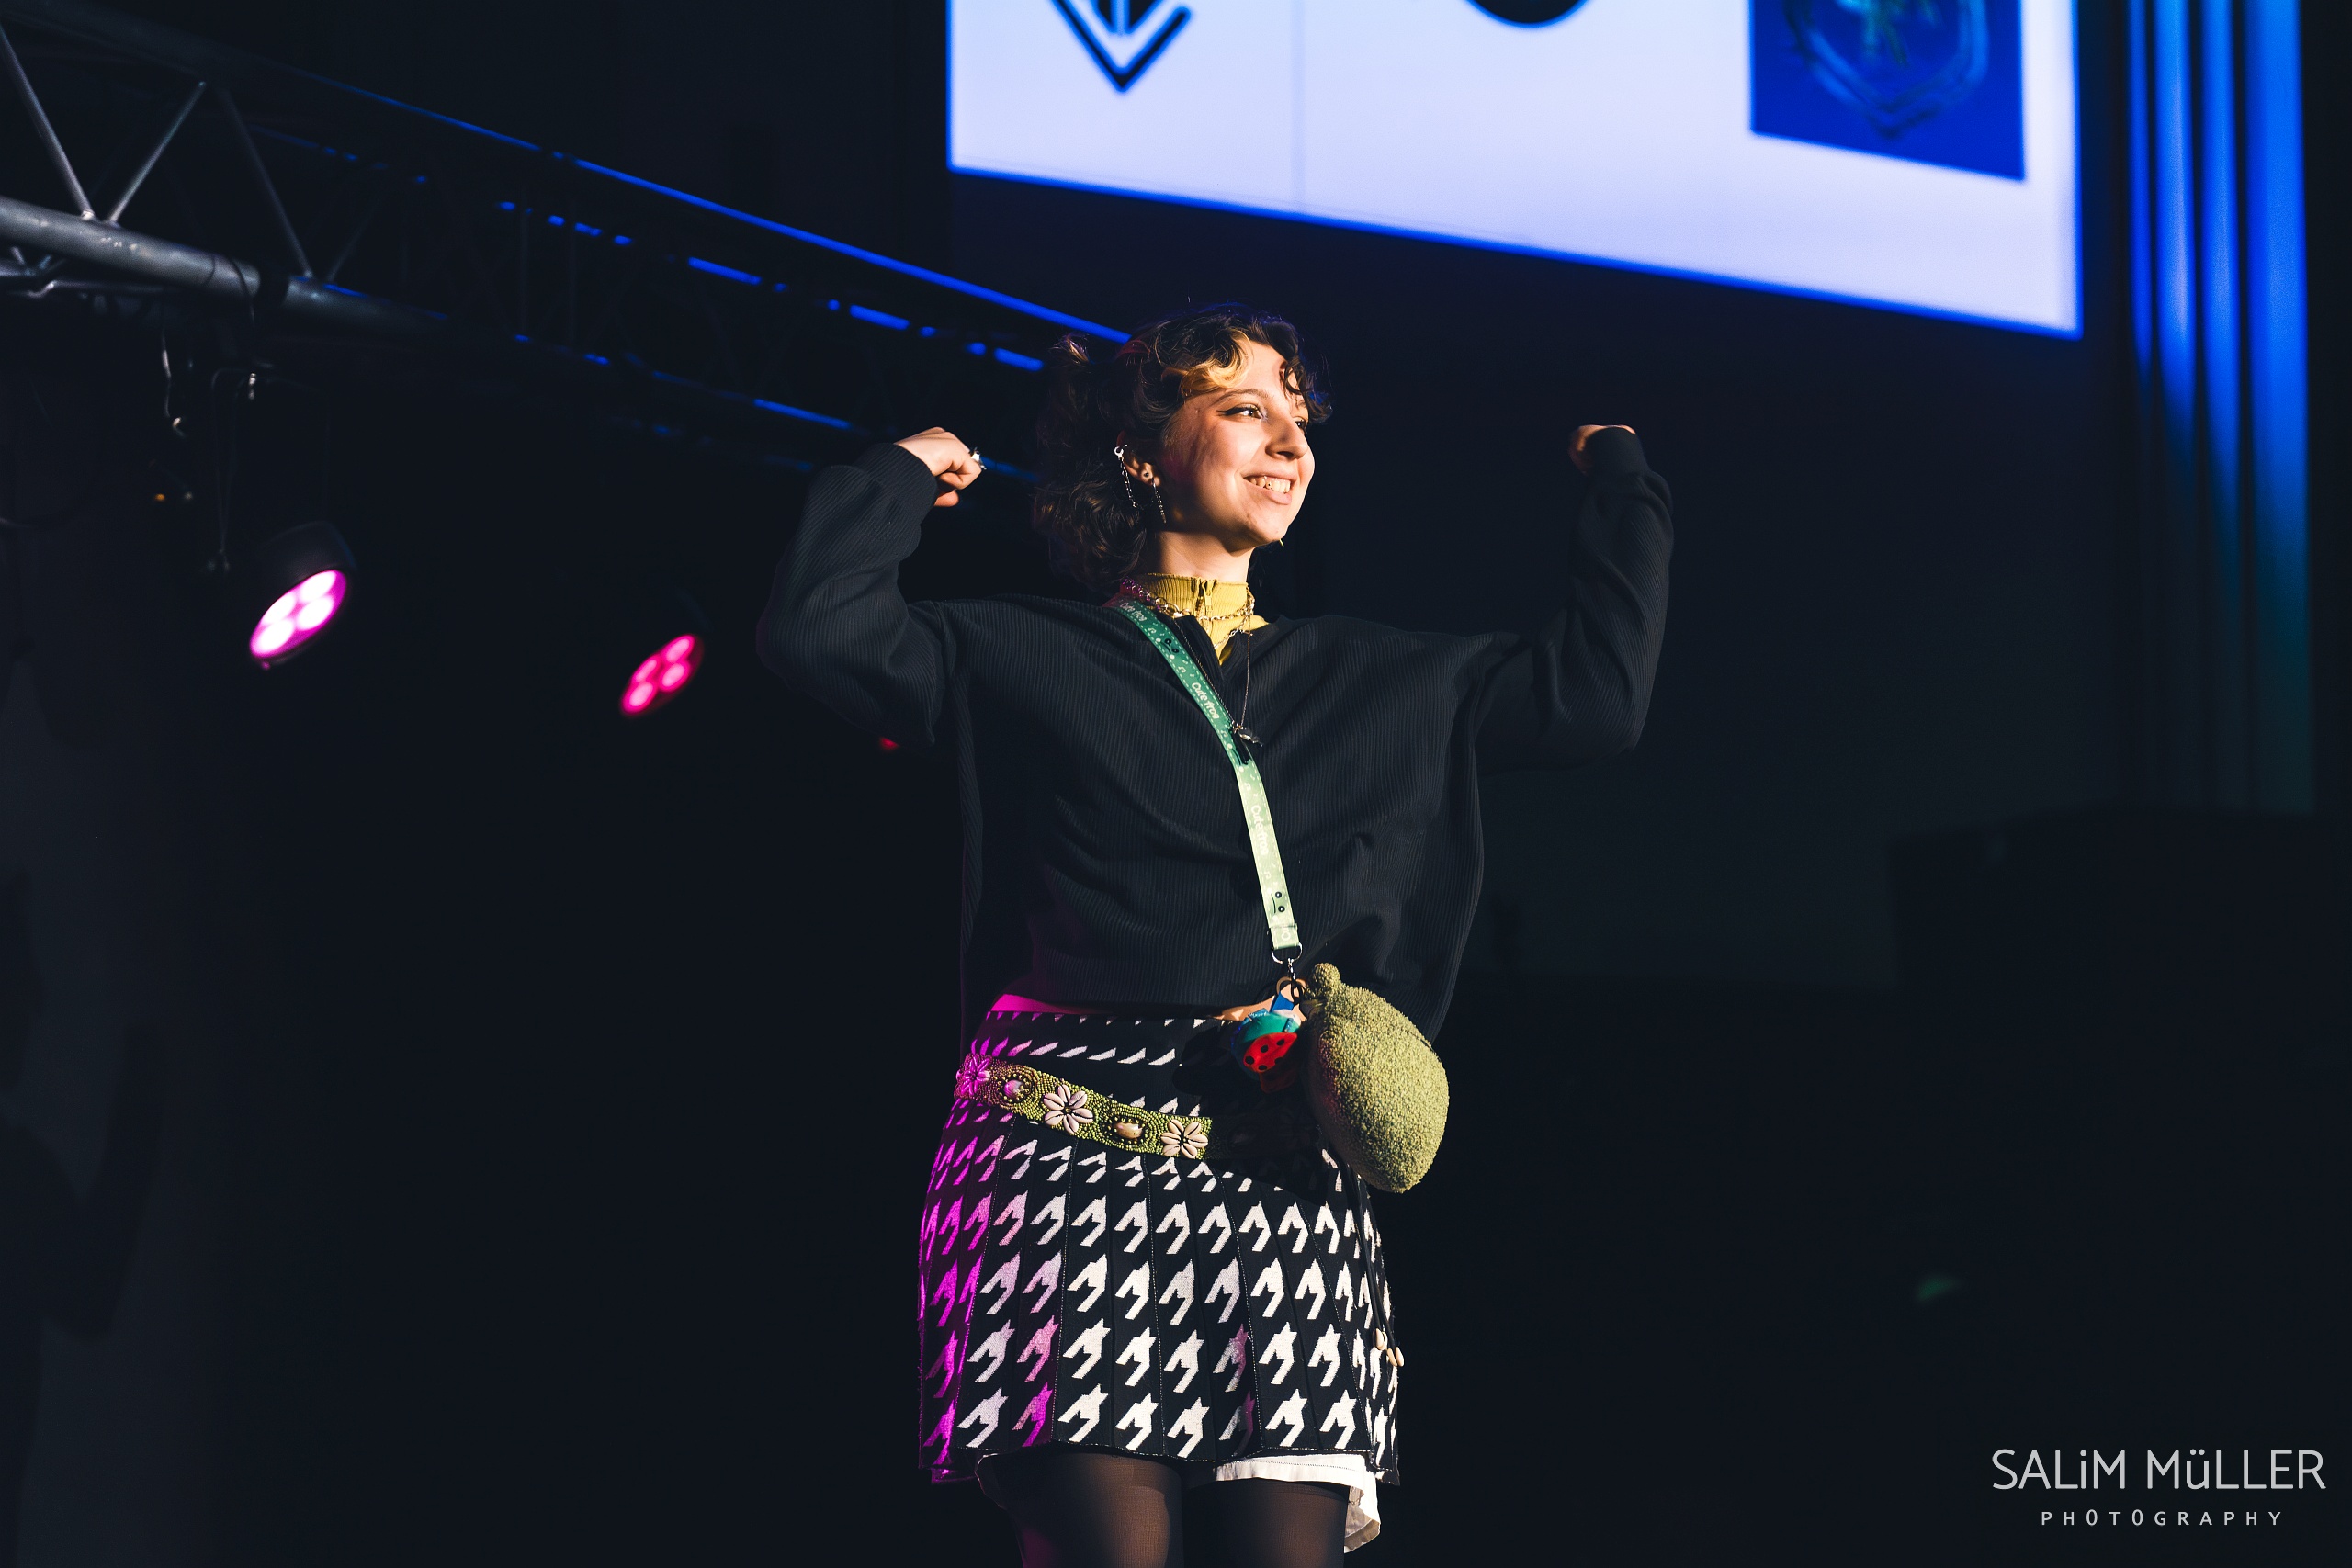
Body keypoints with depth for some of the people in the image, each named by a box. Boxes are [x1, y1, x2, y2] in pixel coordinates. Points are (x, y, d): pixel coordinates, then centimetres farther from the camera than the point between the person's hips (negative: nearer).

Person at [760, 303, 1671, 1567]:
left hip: (1281, 1177, 3)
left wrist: (1618, 478, 33)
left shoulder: (1385, 684, 24)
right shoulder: (1028, 659, 11)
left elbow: (1600, 690, 25)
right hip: (1070, 1155, -3)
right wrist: (903, 475, 13)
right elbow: (817, 630, -3)